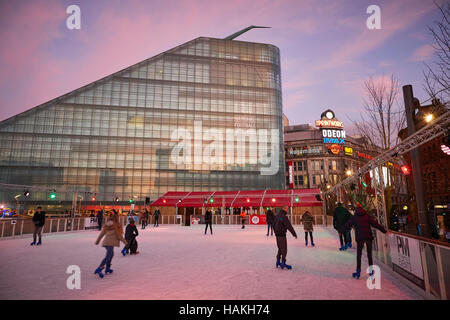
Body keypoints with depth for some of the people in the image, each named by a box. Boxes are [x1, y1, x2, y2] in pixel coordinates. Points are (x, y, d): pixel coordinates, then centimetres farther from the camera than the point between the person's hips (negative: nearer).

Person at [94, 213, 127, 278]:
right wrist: (124, 241, 6)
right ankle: (99, 269, -21)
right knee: (108, 256, -11)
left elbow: (101, 234, 17)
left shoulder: (106, 225, 12)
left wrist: (97, 241, 31)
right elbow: (119, 235, -5)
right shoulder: (116, 226, -7)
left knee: (111, 254, 22)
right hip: (111, 243, -8)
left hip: (105, 242, 8)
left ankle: (107, 268, 26)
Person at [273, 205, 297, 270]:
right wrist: (294, 234, -15)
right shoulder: (284, 217, -19)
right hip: (282, 235, -9)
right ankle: (283, 263, 3)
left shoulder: (277, 216, 10)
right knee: (284, 249, -1)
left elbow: (274, 225, 18)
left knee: (280, 248, 19)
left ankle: (278, 262, 24)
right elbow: (289, 226, -20)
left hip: (277, 235, 9)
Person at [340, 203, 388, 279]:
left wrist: (340, 231, 22)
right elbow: (375, 224, 4)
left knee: (358, 255, 5)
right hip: (368, 237, 2)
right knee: (369, 254, 11)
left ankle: (358, 272, 4)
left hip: (359, 238, -1)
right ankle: (371, 271, 15)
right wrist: (384, 231, 9)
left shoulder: (354, 217, 6)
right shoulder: (367, 216, 8)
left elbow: (347, 225, 10)